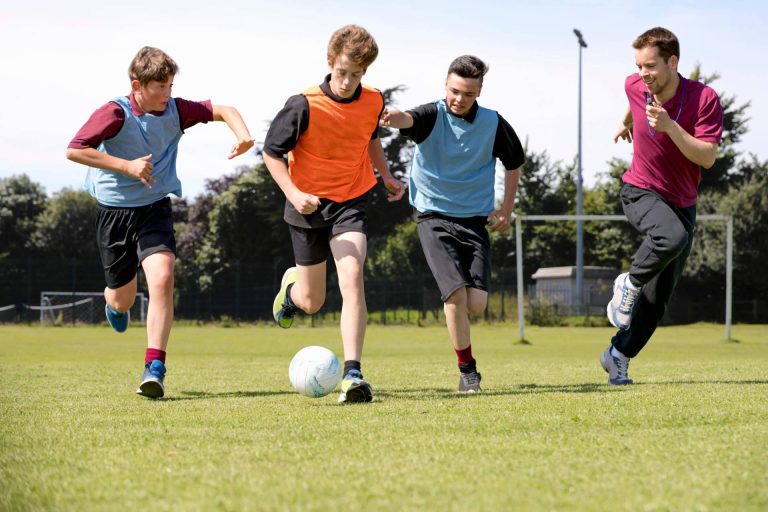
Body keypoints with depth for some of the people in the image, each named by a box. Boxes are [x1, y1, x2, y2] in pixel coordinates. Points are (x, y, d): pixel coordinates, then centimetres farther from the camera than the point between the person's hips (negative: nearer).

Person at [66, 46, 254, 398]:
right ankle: (114, 304, 51)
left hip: (155, 210, 2)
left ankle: (154, 369, -22)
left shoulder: (175, 111, -4)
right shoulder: (115, 114, -16)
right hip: (114, 212, -2)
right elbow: (74, 150, -21)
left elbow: (222, 111, 4)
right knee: (122, 299, 8)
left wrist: (242, 134, -17)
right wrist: (126, 166, -24)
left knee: (162, 278, -23)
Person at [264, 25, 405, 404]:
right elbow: (272, 152, -10)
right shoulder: (304, 106, -18)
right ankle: (291, 284, 50)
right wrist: (293, 194, -22)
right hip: (309, 205, -2)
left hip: (351, 202, 2)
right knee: (311, 302, 9)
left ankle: (352, 373, -26)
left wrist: (386, 176, 9)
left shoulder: (373, 102, -4)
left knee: (352, 276, -24)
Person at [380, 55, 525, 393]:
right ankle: (466, 368, 2)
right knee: (456, 294, -17)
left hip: (475, 220, 2)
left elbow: (514, 162, 17)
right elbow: (410, 120, -35)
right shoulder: (433, 116, -10)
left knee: (477, 304, -10)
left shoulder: (493, 124, -1)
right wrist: (396, 118, -59)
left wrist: (506, 210, 11)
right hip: (434, 218, -2)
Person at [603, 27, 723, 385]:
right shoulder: (635, 86, -7)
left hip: (681, 203, 1)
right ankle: (629, 284, -11)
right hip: (640, 191, -1)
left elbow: (707, 157, -22)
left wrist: (669, 126, -33)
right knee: (672, 237, -36)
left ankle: (619, 355, 18)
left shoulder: (704, 99, -17)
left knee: (658, 296, 1)